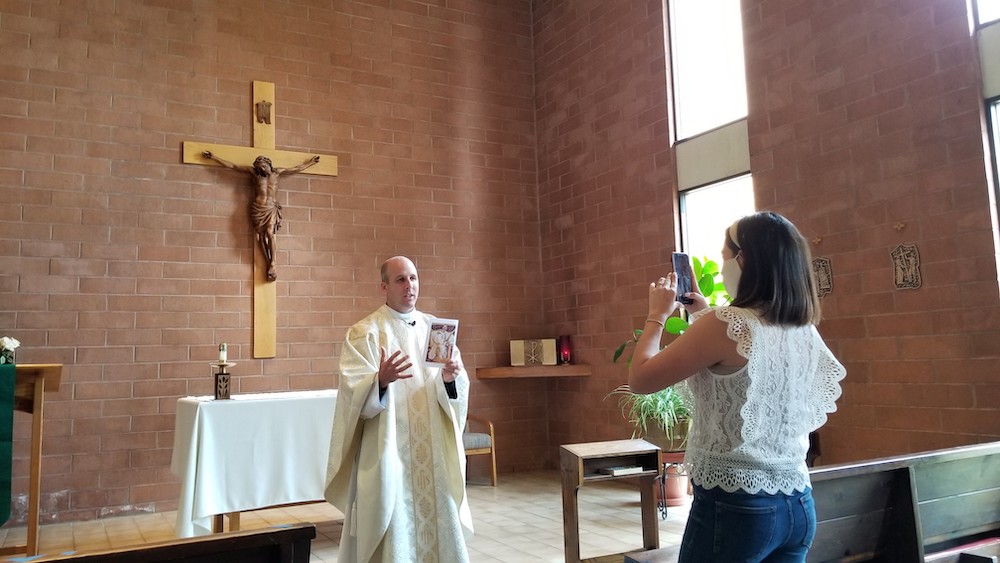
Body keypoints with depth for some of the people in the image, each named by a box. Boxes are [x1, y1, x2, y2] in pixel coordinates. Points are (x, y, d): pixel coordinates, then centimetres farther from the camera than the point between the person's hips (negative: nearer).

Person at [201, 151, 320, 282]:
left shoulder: (277, 172, 9)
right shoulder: (253, 171, 7)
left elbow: (297, 169, 19)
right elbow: (232, 166, 9)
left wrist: (310, 162, 25)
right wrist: (214, 157, 9)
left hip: (272, 208, -1)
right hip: (258, 208, 1)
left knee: (269, 233, -19)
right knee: (261, 236, -8)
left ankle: (272, 264, -15)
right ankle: (269, 265, -6)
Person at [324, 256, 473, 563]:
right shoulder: (364, 333, -5)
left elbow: (457, 391, 3)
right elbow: (354, 395, -16)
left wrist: (449, 378, -19)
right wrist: (381, 380, -35)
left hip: (433, 451, 4)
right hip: (388, 451, -4)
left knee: (438, 524, 10)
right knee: (393, 532, 1)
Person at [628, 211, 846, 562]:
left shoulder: (725, 324, -18)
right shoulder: (805, 331, 4)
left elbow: (640, 380, -11)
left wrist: (657, 315, 2)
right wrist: (706, 316, 19)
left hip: (735, 505, -7)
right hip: (797, 504, 7)